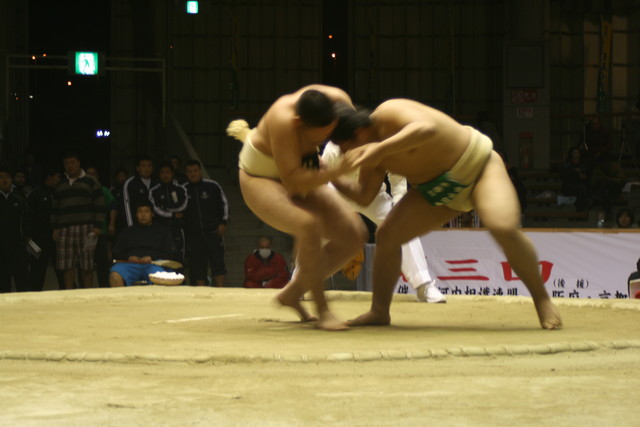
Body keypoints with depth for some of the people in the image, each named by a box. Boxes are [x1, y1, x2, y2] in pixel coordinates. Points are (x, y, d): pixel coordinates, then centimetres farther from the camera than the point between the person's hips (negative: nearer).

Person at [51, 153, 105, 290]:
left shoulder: (90, 183, 7)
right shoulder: (60, 186, 21)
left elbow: (99, 206, 3)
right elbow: (55, 209, 23)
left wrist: (97, 226, -6)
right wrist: (54, 227, 12)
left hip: (85, 228, -4)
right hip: (65, 229, 4)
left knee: (86, 265, -5)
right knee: (67, 265, -1)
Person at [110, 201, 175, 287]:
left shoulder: (162, 231, 23)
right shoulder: (128, 231, 28)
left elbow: (168, 253, 13)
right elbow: (116, 252, 20)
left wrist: (152, 258, -5)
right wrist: (129, 257, -2)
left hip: (153, 264, -2)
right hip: (130, 263, 2)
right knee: (115, 275, -34)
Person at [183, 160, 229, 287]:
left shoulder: (212, 186, 7)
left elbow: (223, 204, 7)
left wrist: (223, 223, -4)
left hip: (213, 232, -1)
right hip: (193, 235, 2)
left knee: (217, 262, -8)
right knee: (197, 267, 0)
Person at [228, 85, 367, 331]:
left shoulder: (339, 100, -22)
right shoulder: (283, 122, -38)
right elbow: (293, 181, -40)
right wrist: (338, 170, -50)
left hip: (303, 177, 7)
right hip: (262, 182, -7)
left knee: (355, 236, -4)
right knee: (310, 225, -35)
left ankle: (292, 292, 10)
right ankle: (322, 311, -21)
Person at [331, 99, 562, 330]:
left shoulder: (388, 114, -29)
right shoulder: (372, 154, -4)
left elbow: (427, 127, -49)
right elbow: (364, 195, 3)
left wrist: (381, 148, -56)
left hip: (479, 166, -8)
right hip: (437, 190, 8)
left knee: (504, 228, -32)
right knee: (387, 234, -1)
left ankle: (542, 300, -15)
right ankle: (379, 311, 10)